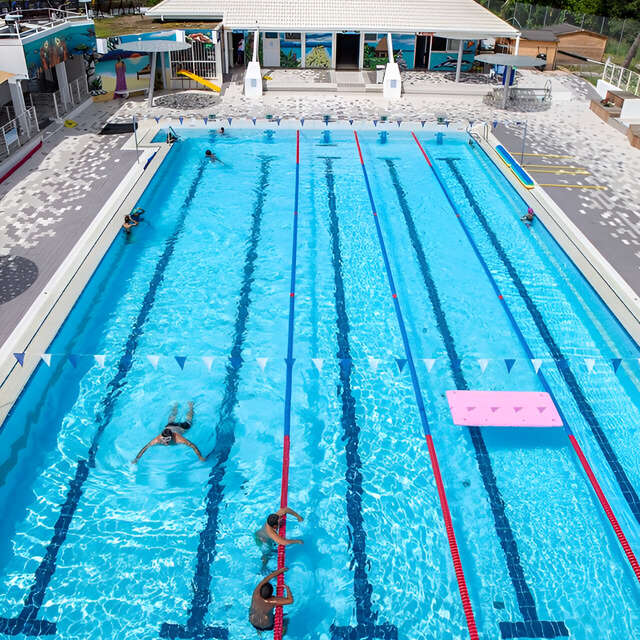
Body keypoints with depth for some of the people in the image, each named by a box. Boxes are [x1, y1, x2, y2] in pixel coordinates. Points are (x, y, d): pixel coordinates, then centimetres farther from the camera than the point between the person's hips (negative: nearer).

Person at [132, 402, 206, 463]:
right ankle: (175, 406, 65)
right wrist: (136, 459, -44)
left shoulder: (178, 439, -49)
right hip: (169, 426, 2)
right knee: (171, 418, 37)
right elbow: (145, 447, -37)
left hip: (181, 427, -2)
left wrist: (200, 457, -57)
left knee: (188, 421, 31)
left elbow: (193, 446, -49)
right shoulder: (158, 439, -43)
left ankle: (190, 406, 57)